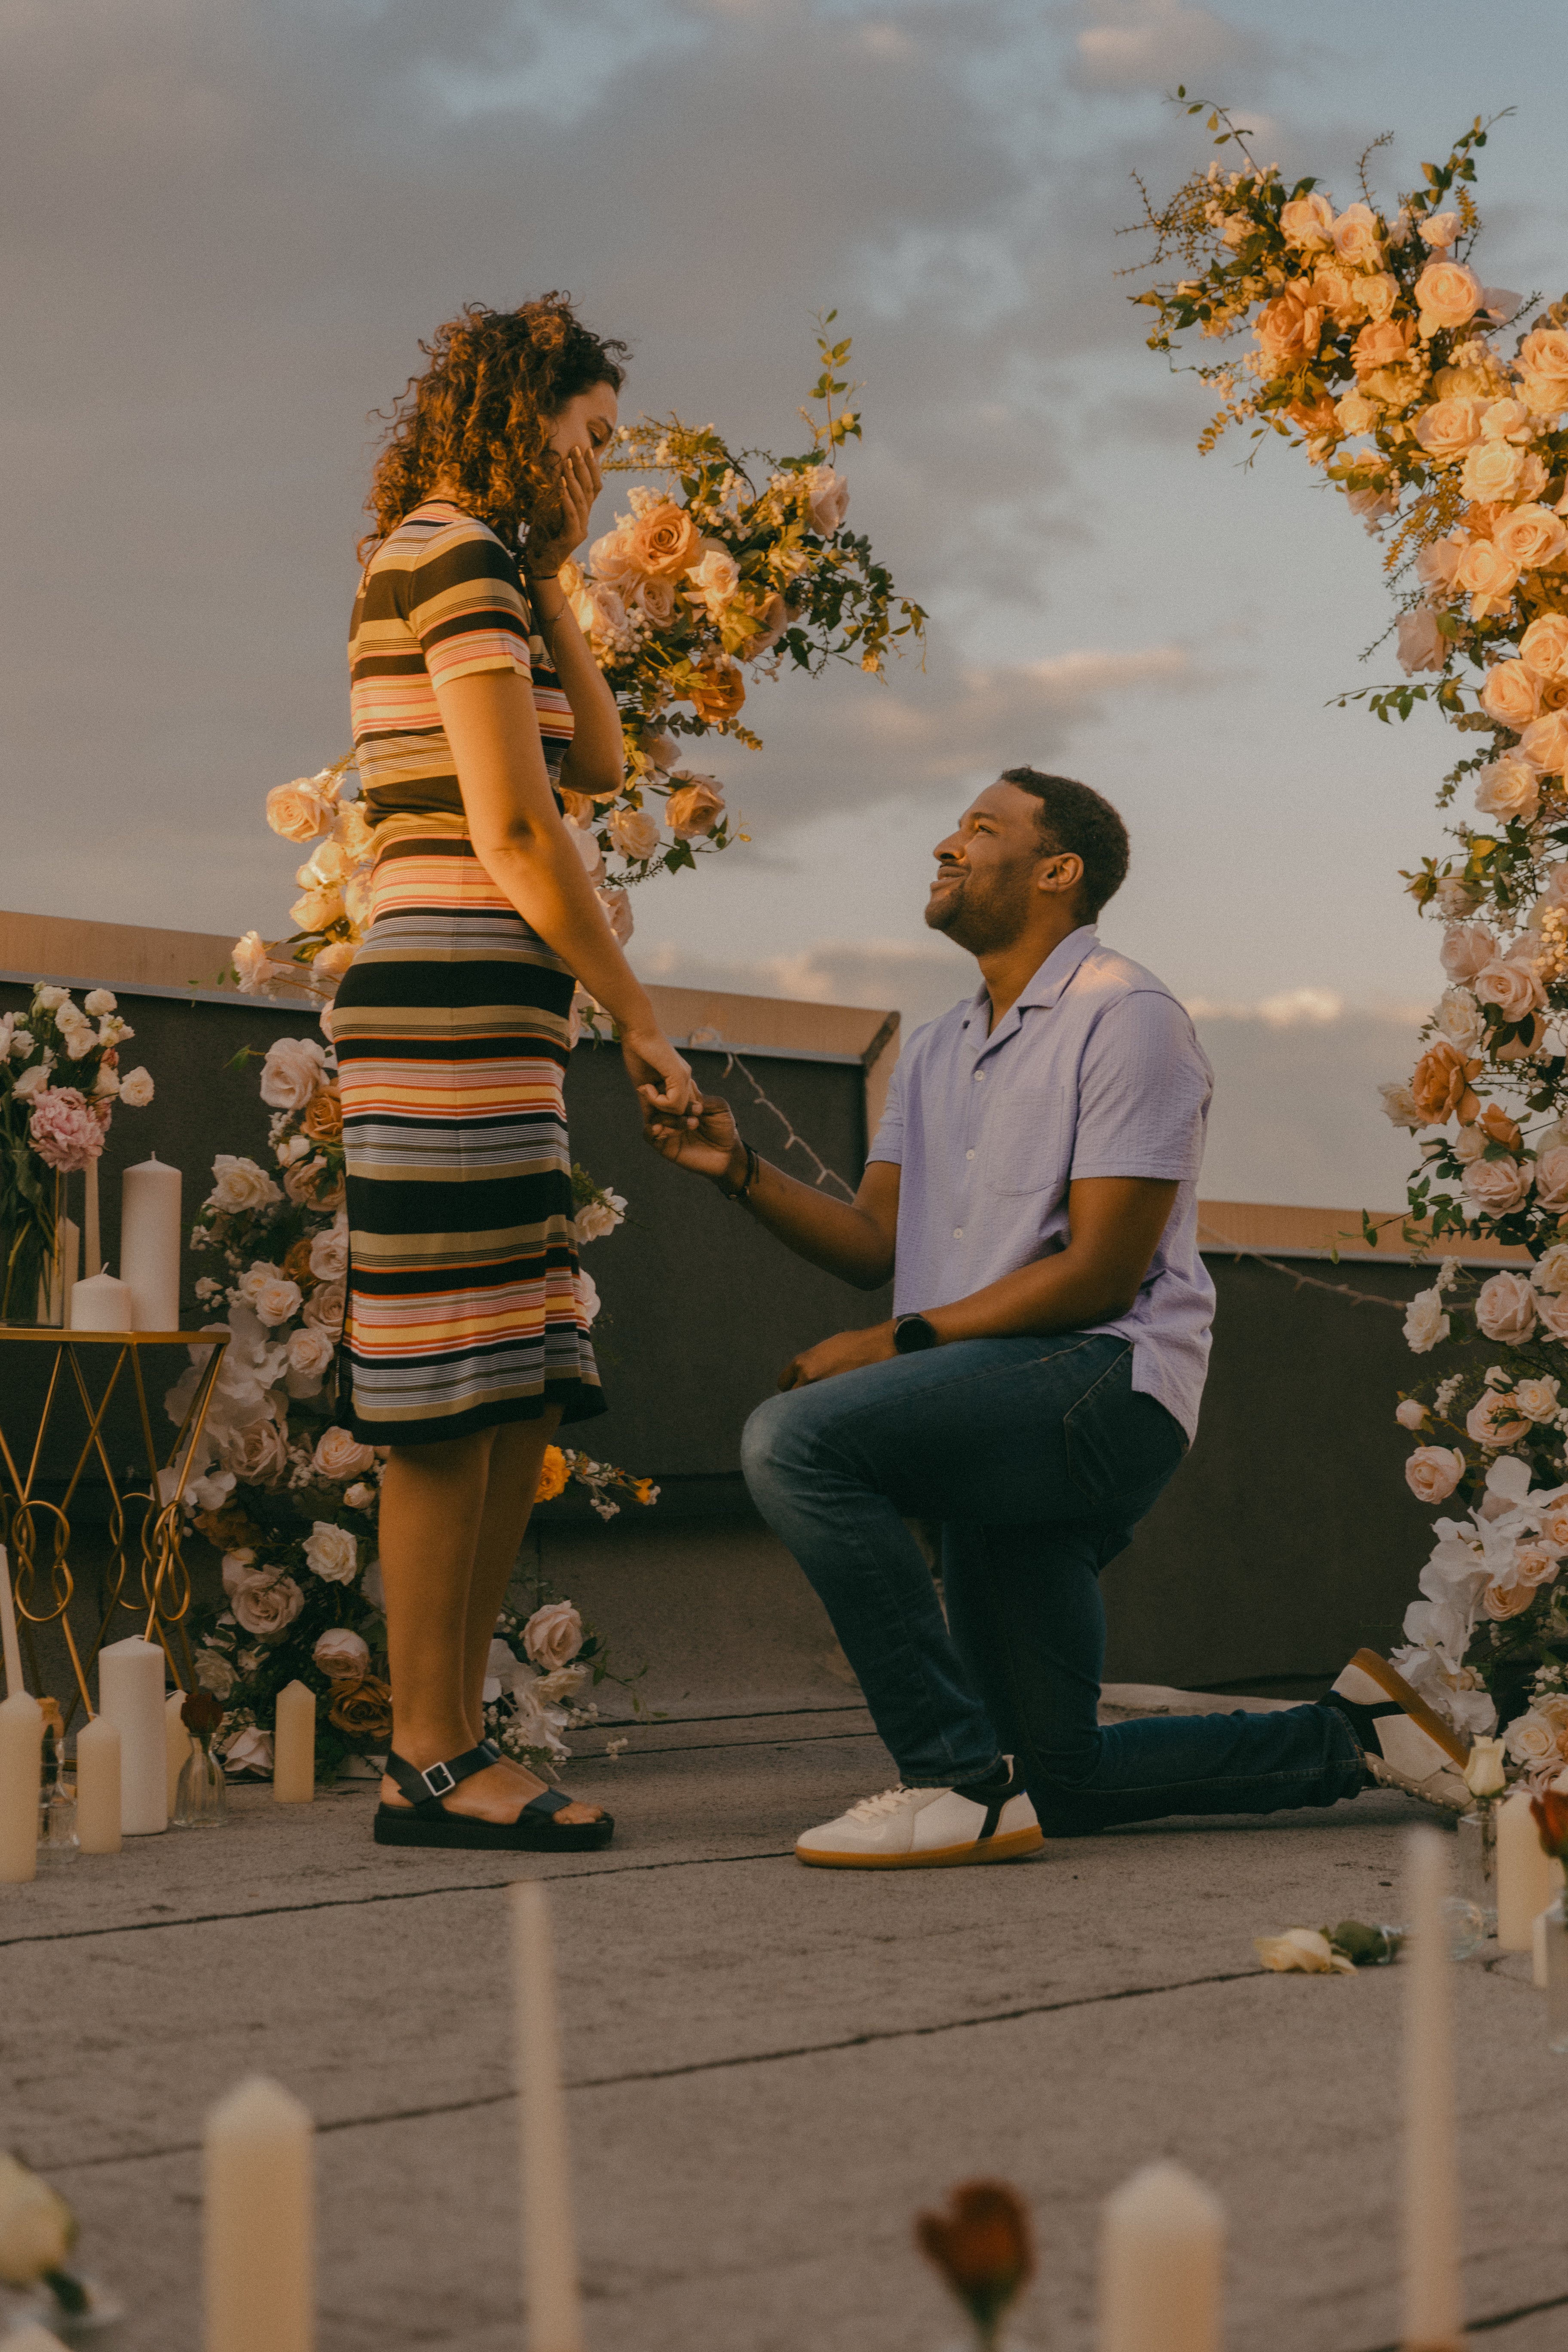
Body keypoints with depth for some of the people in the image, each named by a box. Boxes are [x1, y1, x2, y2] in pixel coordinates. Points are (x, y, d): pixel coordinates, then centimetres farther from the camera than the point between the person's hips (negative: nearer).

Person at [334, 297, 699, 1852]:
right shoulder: (454, 556, -7)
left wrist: (550, 578, 17)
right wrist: (639, 1019, -9)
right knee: (453, 1394, -8)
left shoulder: (461, 567, 23)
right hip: (457, 1001, -10)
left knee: (518, 1400, 8)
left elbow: (599, 763, 21)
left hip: (459, 1020, 10)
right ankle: (429, 1767, -4)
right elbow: (515, 830, -14)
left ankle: (451, 1746, 11)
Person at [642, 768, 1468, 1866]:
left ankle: (957, 1779, -25)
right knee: (1060, 1783, 10)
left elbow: (1101, 1274, -14)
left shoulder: (1124, 1016, -7)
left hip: (1103, 1384, -9)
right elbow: (873, 1241, 11)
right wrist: (741, 1169, -5)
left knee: (797, 1439, -29)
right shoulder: (940, 1049, 21)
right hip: (1005, 1428, 9)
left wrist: (898, 1344, -17)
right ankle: (1349, 1736, 26)